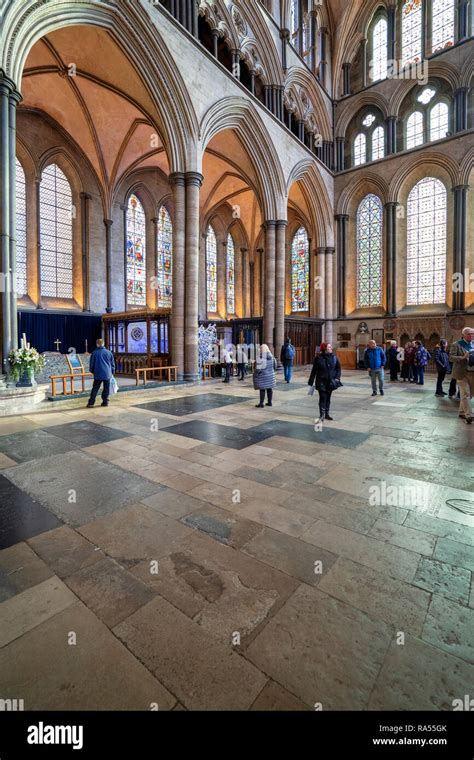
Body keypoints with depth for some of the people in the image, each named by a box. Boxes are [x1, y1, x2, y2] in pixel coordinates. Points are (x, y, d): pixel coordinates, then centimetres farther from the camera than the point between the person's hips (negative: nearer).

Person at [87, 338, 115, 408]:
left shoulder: (94, 353, -2)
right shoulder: (109, 352, 3)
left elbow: (91, 364, 6)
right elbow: (112, 364, 8)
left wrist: (92, 371, 23)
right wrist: (112, 372, 18)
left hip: (98, 374, -1)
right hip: (107, 374, 1)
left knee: (95, 389, 5)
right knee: (106, 389, 8)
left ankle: (91, 403, 3)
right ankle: (105, 402, 9)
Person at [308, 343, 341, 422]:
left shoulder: (334, 357, 1)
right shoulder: (318, 358, -8)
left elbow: (338, 368, 8)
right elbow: (314, 370, -5)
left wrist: (337, 378, -7)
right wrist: (311, 382, -4)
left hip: (330, 382, 4)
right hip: (321, 381, -4)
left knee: (328, 398, 13)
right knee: (323, 398, -7)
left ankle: (327, 414, 25)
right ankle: (322, 415, -2)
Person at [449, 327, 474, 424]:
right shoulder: (456, 345, -3)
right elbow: (451, 358, -9)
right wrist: (463, 357, -23)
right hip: (462, 373, -6)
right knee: (465, 394, -6)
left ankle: (462, 412, 25)